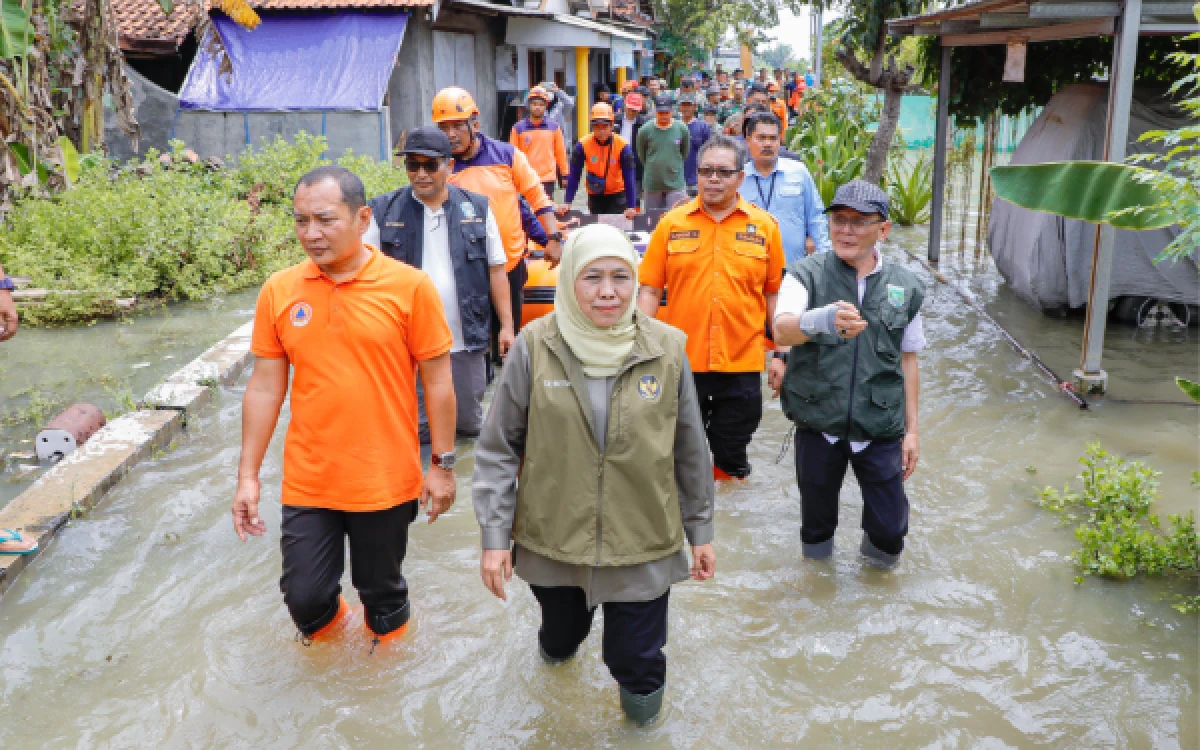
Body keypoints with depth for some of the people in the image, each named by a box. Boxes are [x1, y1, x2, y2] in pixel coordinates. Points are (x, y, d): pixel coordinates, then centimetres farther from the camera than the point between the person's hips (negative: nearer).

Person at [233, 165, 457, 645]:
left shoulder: (409, 286, -10)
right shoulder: (278, 291, -2)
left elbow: (437, 381, -4)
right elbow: (265, 387, 3)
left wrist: (442, 465, -3)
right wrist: (248, 475, 4)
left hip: (385, 482, -2)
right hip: (307, 482, 2)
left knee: (382, 594, 15)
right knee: (304, 596, 8)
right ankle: (329, 636, 43)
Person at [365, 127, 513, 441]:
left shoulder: (478, 208, 3)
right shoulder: (384, 211, -2)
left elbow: (496, 269, 7)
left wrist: (506, 325, 4)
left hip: (466, 341, 2)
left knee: (469, 424, 15)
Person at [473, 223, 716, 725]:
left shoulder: (666, 349, -7)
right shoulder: (535, 346, -11)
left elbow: (689, 451, 2)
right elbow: (499, 449, -5)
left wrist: (700, 530, 8)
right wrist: (495, 535, -6)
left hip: (643, 545, 0)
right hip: (553, 542, 1)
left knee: (638, 666, 8)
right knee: (559, 639, 24)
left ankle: (641, 686, 44)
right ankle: (559, 643, 61)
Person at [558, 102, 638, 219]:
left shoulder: (622, 146, -19)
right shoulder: (583, 145, -16)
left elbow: (629, 178, -20)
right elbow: (574, 176, -12)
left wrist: (631, 206, -26)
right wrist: (568, 203, -16)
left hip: (617, 195, -2)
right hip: (594, 195, 2)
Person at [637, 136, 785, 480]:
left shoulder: (764, 226, 1)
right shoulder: (671, 223, 0)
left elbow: (774, 294, 5)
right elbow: (650, 290, 1)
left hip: (742, 364, 0)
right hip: (681, 361, 0)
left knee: (731, 456, 14)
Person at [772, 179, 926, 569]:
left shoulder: (906, 287, 2)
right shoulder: (806, 274, -7)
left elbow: (907, 361, 9)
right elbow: (782, 331, -25)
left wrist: (911, 429, 9)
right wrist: (821, 320, -46)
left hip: (880, 430, 1)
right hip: (818, 424, -1)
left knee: (890, 531, 4)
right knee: (816, 525, 14)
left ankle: (875, 548, 38)